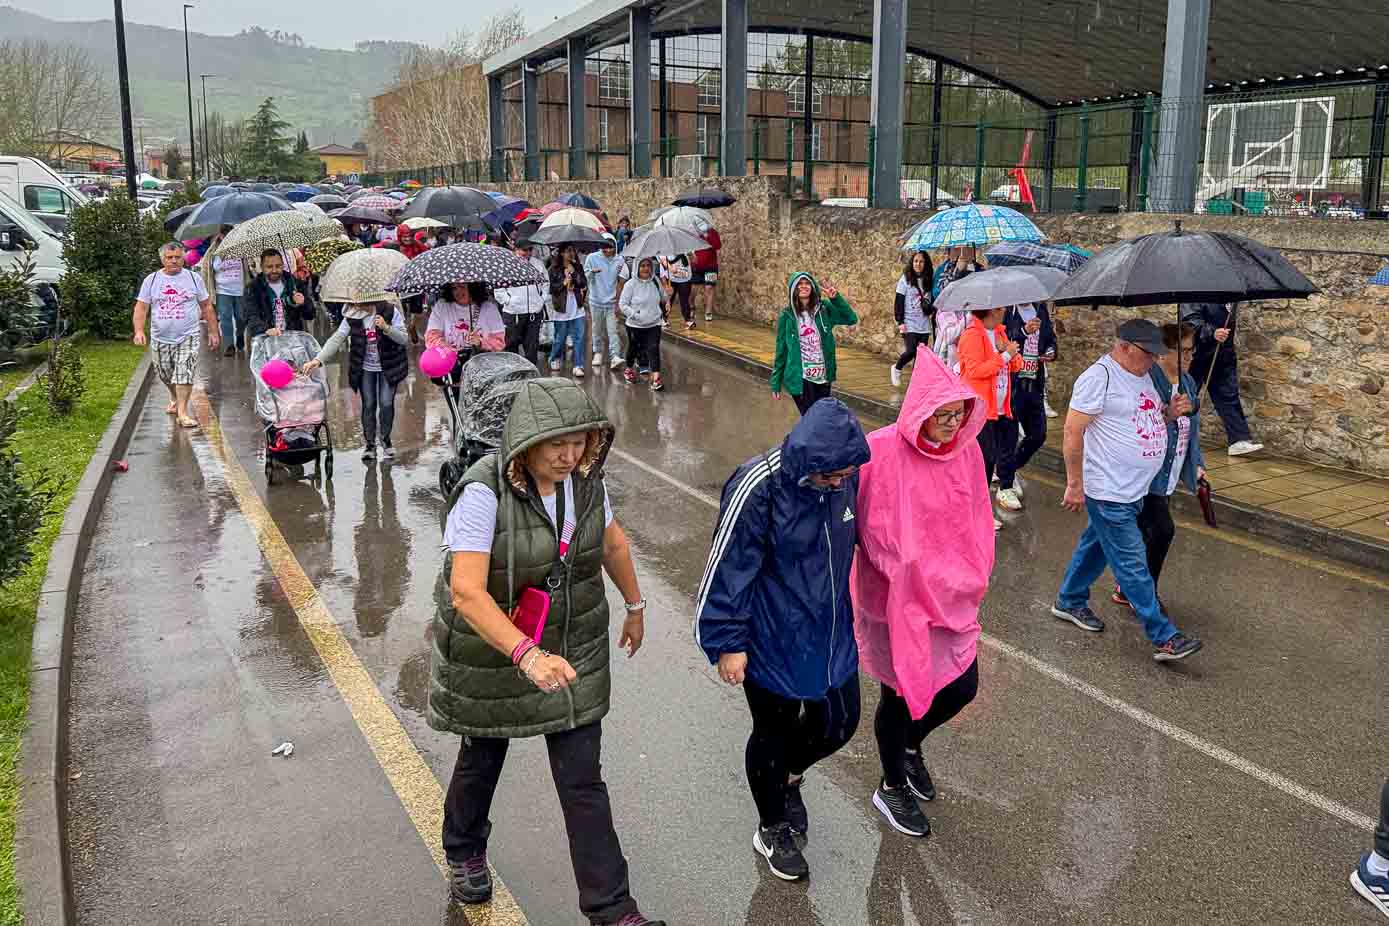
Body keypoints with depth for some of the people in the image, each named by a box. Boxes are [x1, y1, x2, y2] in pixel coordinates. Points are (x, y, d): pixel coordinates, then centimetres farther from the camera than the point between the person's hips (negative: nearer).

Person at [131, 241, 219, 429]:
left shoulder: (194, 278, 2)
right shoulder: (151, 280, 3)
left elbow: (206, 306, 8)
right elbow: (141, 307, 1)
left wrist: (213, 332, 6)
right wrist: (139, 330, -14)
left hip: (188, 337, -2)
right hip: (161, 338, 2)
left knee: (184, 374, -13)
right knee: (165, 374, 14)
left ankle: (182, 412, -10)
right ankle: (174, 398, 42)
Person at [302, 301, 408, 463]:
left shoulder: (390, 311, -15)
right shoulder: (352, 317, -9)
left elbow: (404, 339, -13)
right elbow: (336, 339, -15)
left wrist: (386, 328, -31)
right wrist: (318, 360, -26)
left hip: (388, 367, -2)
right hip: (365, 369, 2)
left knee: (386, 403, -5)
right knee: (368, 405, 4)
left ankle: (386, 440, 17)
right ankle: (369, 445, 16)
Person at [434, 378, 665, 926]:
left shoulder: (584, 477, -11)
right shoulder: (484, 493, -29)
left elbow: (612, 541, 9)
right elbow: (466, 593, -36)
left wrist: (635, 605, 20)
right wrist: (527, 655, -47)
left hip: (573, 650, 3)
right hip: (492, 654, -3)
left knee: (583, 778, 5)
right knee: (482, 761, 22)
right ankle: (464, 854, 52)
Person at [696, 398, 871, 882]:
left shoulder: (844, 476, -8)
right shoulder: (758, 489, -27)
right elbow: (728, 570, -19)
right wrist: (727, 643, -14)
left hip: (831, 634, 6)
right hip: (773, 642, -6)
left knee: (840, 723, 16)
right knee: (775, 732, 12)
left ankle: (788, 774, 50)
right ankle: (773, 828, 38)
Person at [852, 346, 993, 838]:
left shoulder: (966, 449, -5)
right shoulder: (881, 451, -22)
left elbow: (975, 521, 8)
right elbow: (864, 525, -14)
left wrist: (973, 575, 10)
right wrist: (901, 570, -11)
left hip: (951, 595, 5)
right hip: (897, 598, -5)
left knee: (961, 687, 12)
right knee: (901, 692, 11)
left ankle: (910, 743, 44)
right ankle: (892, 787, 36)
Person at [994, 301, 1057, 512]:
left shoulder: (1041, 309, 11)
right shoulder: (1007, 310, -9)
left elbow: (1050, 337, 23)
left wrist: (1051, 351, 3)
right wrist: (1024, 331, -28)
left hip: (1034, 383, 7)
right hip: (1010, 383, -7)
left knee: (1038, 435, 12)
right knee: (1008, 436, 0)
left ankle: (1009, 470, 34)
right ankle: (1005, 488, 12)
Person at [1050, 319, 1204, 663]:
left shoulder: (1143, 375, 12)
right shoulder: (1099, 377, -17)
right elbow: (1072, 432, -19)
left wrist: (1170, 412, 2)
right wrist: (1075, 484, -19)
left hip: (1134, 489, 9)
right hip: (1108, 492, -9)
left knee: (1096, 546, 22)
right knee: (1133, 567, -4)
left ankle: (1070, 602, 39)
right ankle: (1164, 638, 0)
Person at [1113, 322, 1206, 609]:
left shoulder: (1188, 382, 11)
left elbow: (1192, 429, 19)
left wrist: (1197, 464, 16)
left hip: (1169, 477, 9)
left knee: (1147, 532, 13)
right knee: (1163, 530, -12)